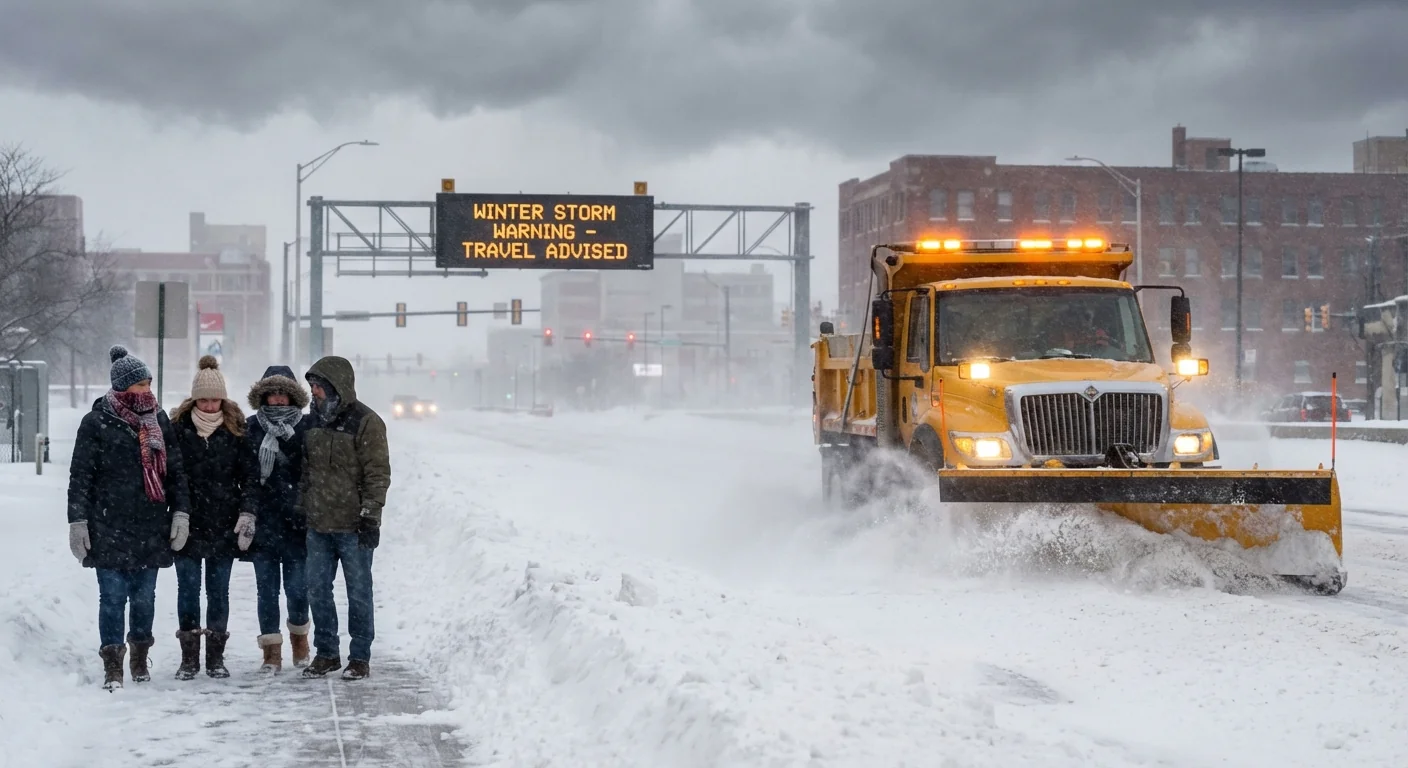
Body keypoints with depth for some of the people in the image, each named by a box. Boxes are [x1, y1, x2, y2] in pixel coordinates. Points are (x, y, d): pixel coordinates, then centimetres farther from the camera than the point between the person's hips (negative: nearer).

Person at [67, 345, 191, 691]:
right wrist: (78, 521, -6)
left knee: (145, 596, 9)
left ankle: (140, 658, 23)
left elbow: (176, 471, 13)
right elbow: (80, 476, -2)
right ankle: (112, 665, 3)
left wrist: (181, 512, 5)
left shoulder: (159, 421, 9)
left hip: (151, 528, 4)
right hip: (110, 528, -3)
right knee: (113, 597, -3)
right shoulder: (97, 423, -3)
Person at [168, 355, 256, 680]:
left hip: (223, 527, 1)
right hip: (187, 525, -1)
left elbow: (248, 476, 5)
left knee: (218, 591, 6)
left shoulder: (235, 430, 3)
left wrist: (247, 516, -4)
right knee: (188, 589, 2)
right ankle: (189, 658, 8)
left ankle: (216, 656, 13)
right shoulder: (178, 429, -1)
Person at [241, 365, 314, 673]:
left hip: (296, 522, -1)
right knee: (267, 589, 3)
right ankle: (272, 649, 11)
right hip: (262, 522, 1)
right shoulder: (251, 428, 7)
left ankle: (299, 633, 27)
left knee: (297, 587, 0)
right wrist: (246, 513, -1)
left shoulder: (307, 427, 3)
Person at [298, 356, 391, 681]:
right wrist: (300, 506, 17)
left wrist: (370, 514, -16)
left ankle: (360, 656, 11)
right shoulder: (316, 421, 12)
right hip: (318, 524, 7)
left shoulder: (365, 422, -9)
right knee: (317, 589, 9)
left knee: (358, 592, 3)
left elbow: (378, 474, -11)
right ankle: (327, 652, 21)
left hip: (353, 526, -7)